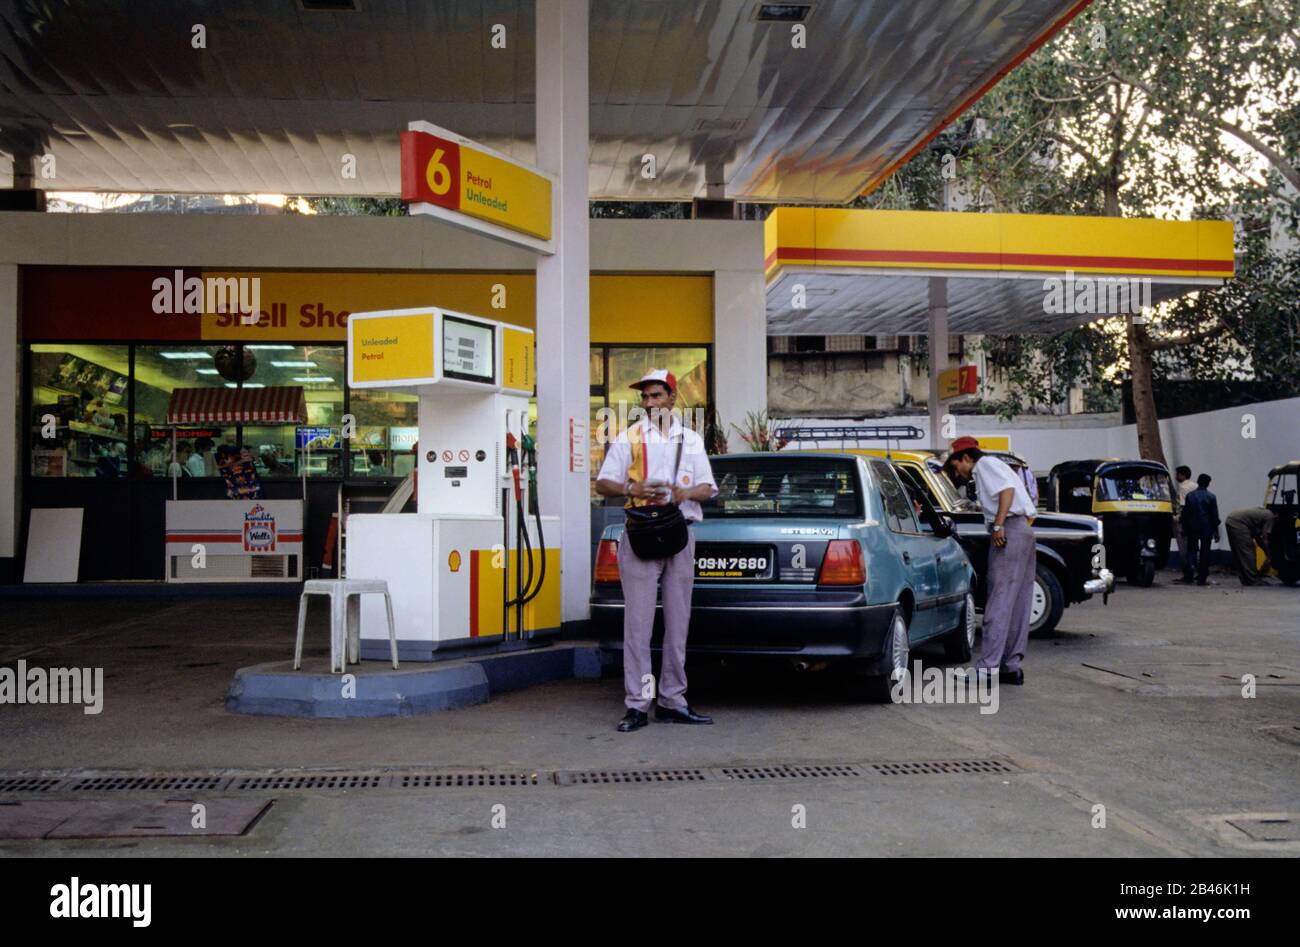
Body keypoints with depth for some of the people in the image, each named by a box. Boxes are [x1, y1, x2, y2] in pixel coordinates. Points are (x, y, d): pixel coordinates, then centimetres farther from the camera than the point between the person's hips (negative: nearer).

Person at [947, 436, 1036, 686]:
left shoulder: (984, 464, 1)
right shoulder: (997, 467, 29)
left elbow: (1007, 489, -19)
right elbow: (1030, 512, 28)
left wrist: (998, 525, -20)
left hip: (1009, 531, -10)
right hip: (1025, 531, 10)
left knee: (998, 603, -12)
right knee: (1018, 604, 8)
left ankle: (987, 667, -15)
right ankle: (1012, 665, 9)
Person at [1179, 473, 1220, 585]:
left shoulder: (1190, 496, 0)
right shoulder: (1211, 497, -3)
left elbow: (1185, 513, 2)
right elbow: (1215, 516, -1)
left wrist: (1183, 527, 11)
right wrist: (1216, 532, 4)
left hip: (1192, 528, 1)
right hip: (1207, 528, -1)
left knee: (1191, 550, 12)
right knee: (1205, 552, 3)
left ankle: (1188, 574, -2)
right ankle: (1202, 577, 1)